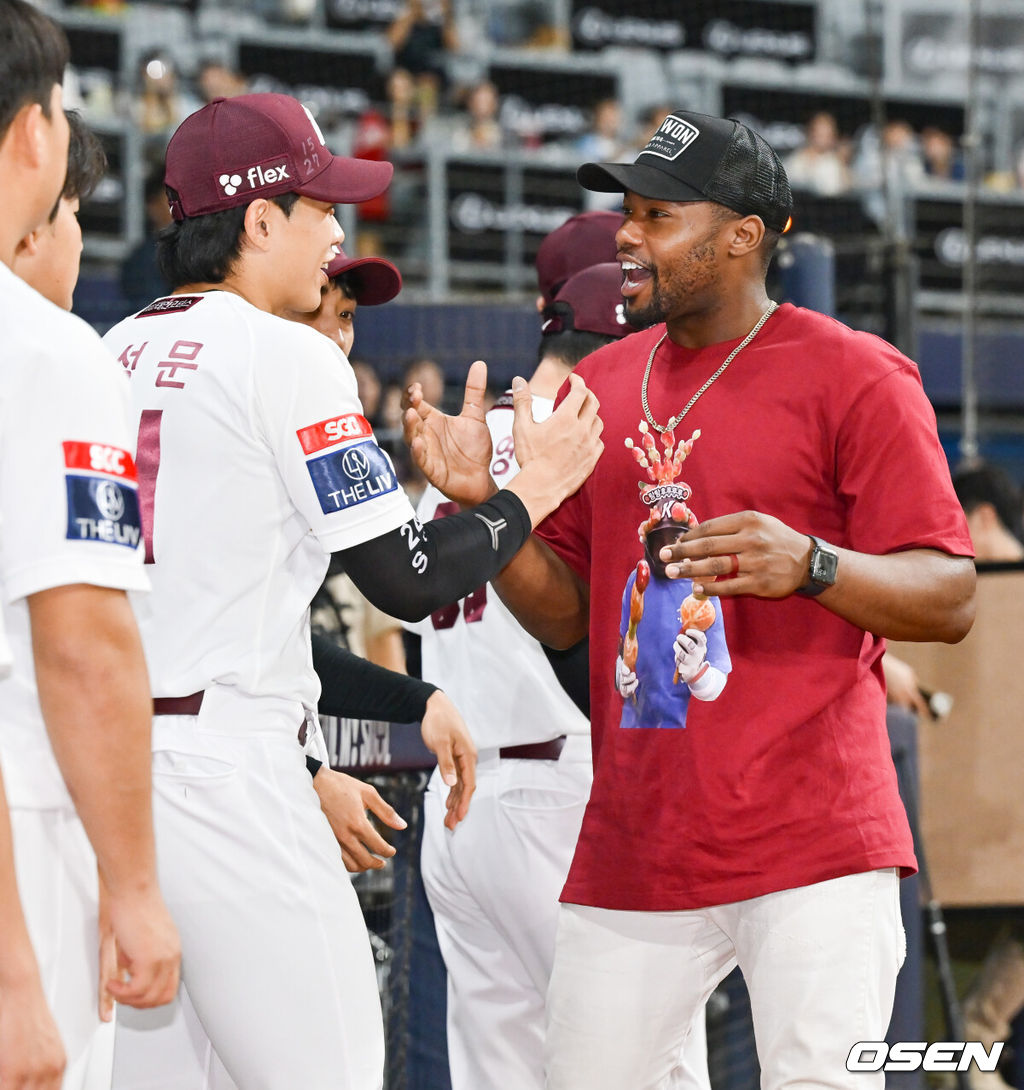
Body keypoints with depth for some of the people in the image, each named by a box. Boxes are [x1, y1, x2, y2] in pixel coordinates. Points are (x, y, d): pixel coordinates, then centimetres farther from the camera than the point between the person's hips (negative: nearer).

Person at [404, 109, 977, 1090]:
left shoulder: (851, 376, -3)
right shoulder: (599, 386, 15)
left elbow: (949, 599, -8)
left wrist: (810, 565, -27)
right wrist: (484, 502, -1)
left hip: (812, 851, -6)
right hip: (630, 851, 6)